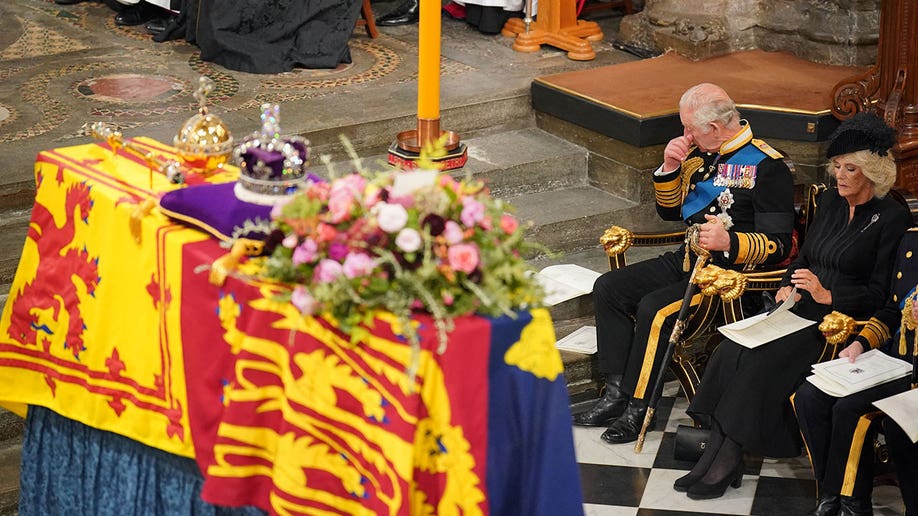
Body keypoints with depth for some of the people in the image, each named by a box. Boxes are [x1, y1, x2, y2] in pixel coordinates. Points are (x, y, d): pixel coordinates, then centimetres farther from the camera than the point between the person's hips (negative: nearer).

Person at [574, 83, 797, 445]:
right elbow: (669, 211, 21)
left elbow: (777, 244, -16)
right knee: (608, 288, -3)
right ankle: (616, 392, -6)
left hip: (730, 274, -9)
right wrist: (670, 168, 3)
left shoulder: (766, 166, -13)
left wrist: (730, 243, -33)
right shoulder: (700, 155, 10)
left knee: (654, 309, -28)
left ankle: (637, 407, -15)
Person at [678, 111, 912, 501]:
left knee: (763, 359, -28)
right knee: (732, 350, -20)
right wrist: (790, 287, 2)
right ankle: (716, 454, -23)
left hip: (844, 319, -7)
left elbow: (880, 294, -9)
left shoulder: (893, 218, -6)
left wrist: (827, 295, -19)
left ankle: (726, 462, -22)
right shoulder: (830, 201, 15)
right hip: (803, 308, 7)